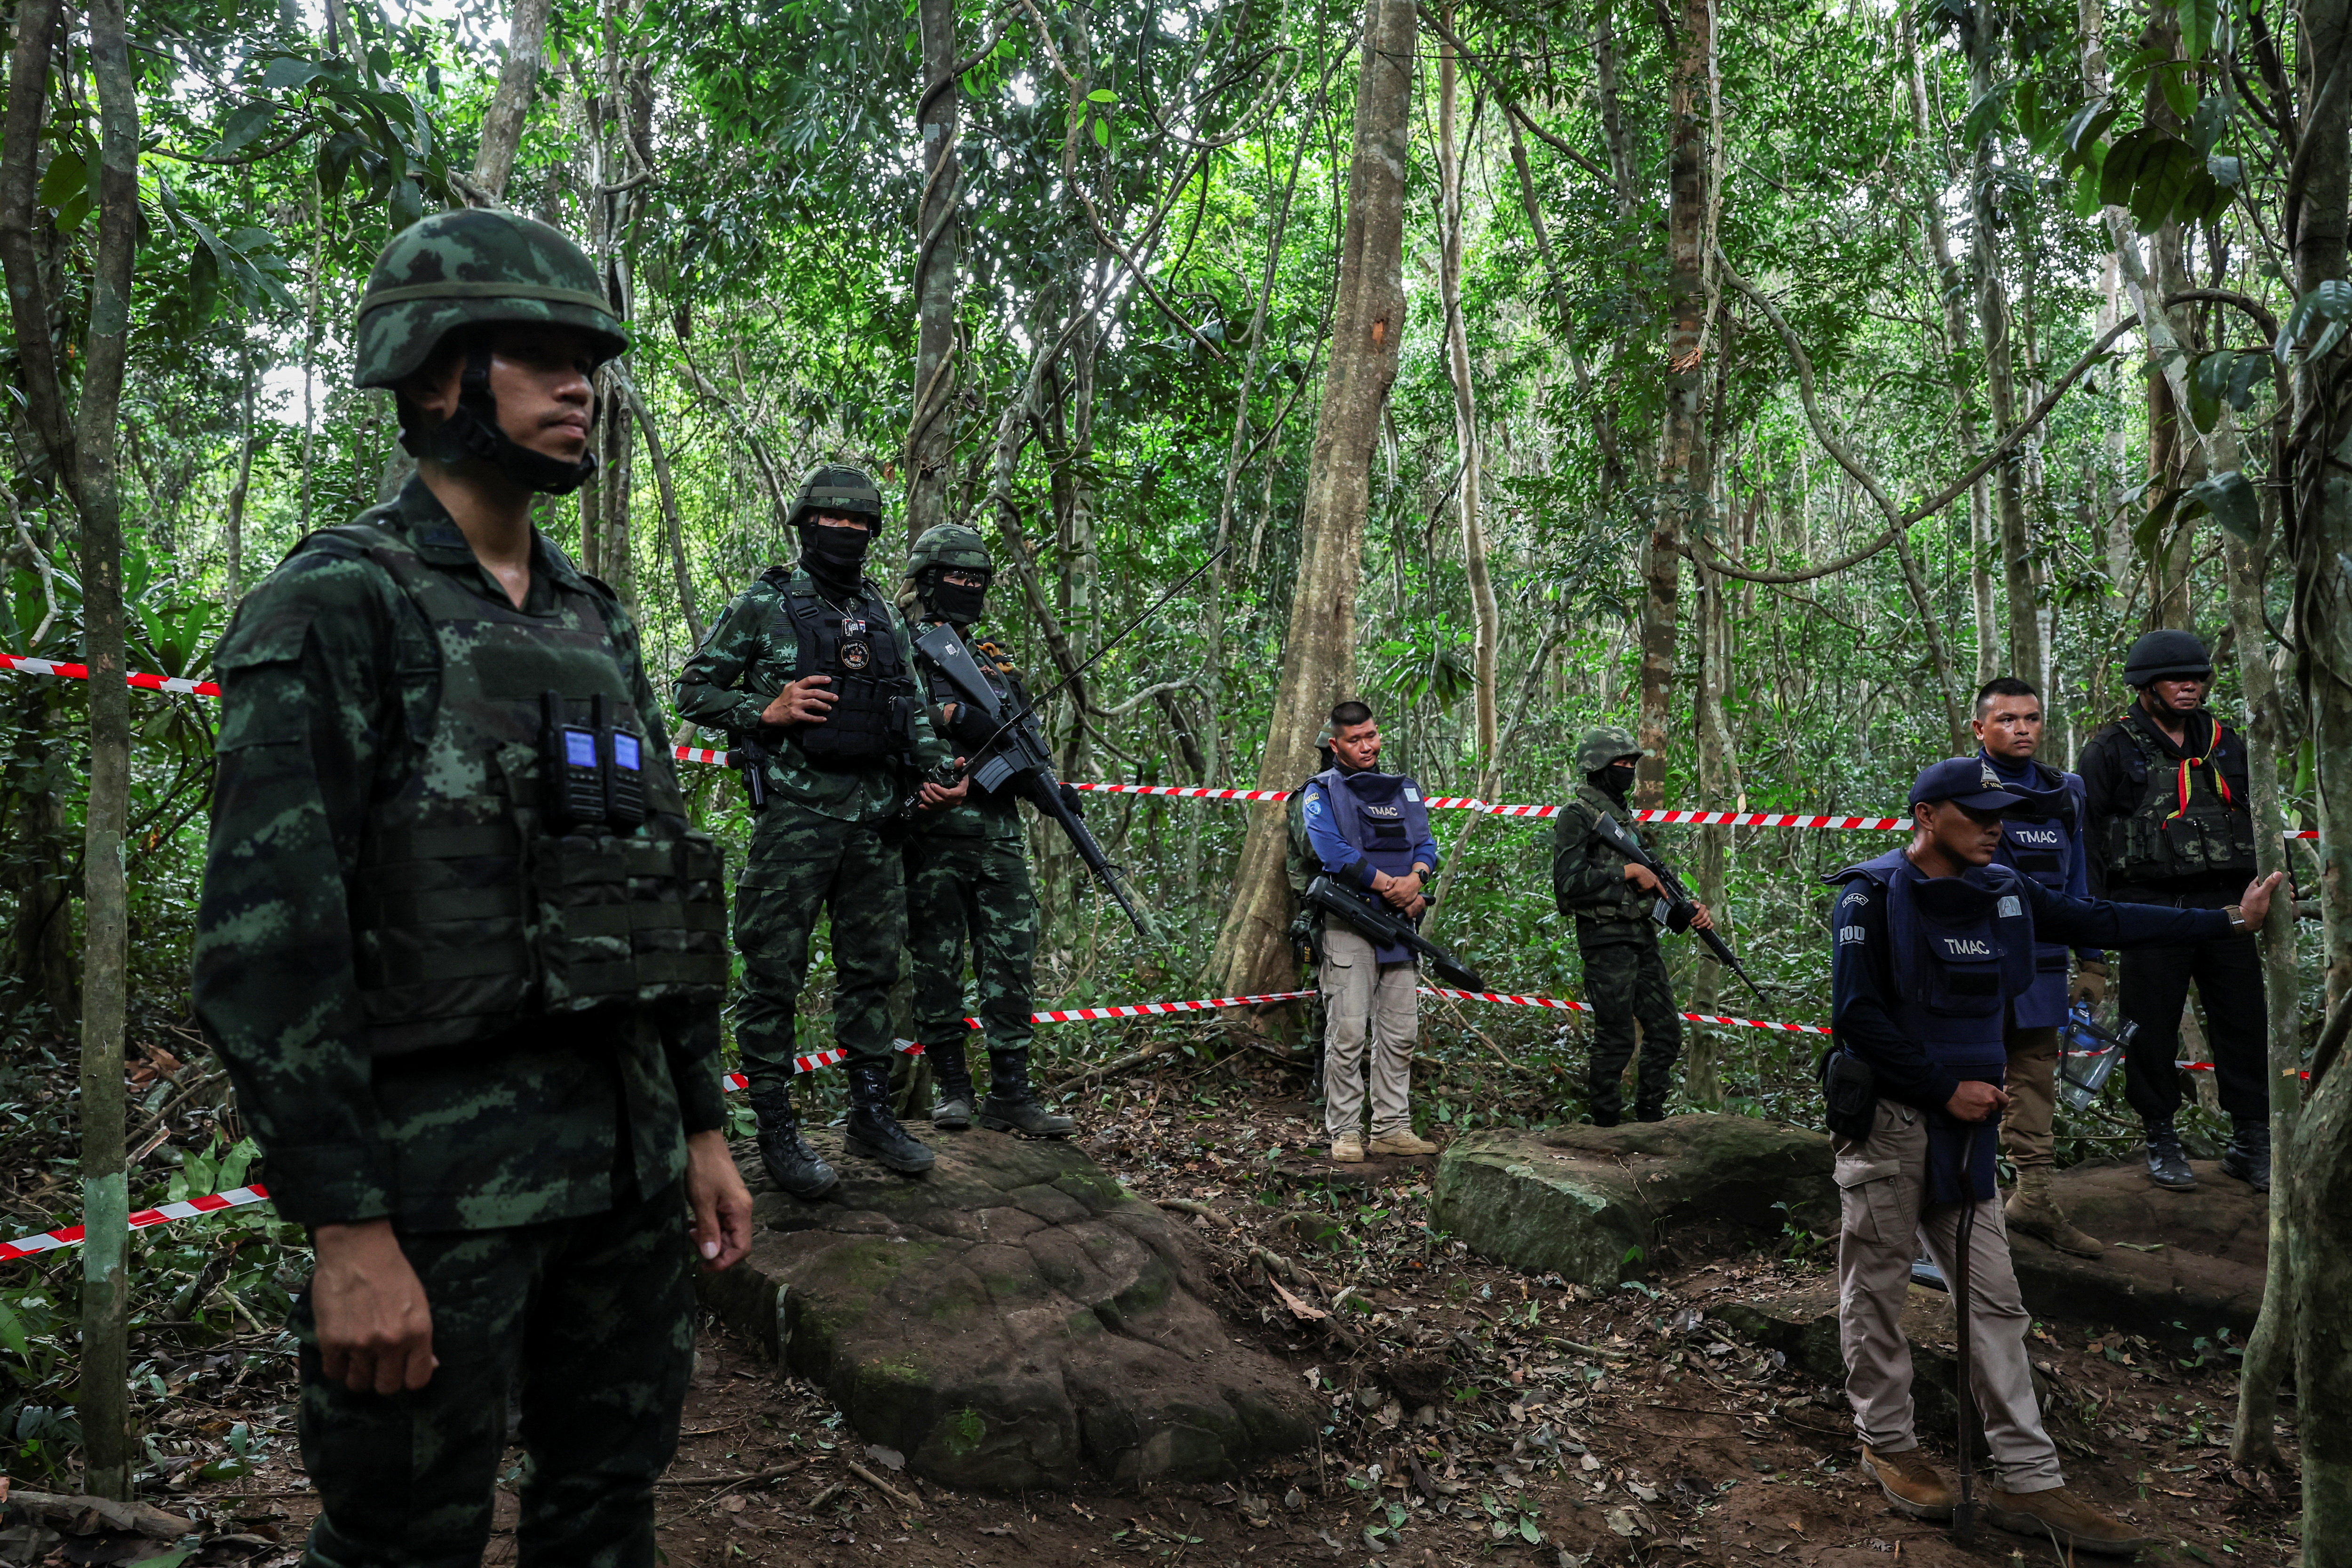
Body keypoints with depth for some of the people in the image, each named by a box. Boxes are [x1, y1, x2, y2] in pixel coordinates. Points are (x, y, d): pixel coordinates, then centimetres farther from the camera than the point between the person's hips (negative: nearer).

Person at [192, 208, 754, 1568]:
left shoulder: (598, 623, 12)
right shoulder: (335, 608, -9)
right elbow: (265, 940, -16)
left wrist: (705, 1125, 13)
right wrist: (347, 1227, -18)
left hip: (628, 1149, 7)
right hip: (441, 1166, -6)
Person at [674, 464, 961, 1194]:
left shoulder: (885, 615, 16)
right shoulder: (763, 605, 0)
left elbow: (914, 709, 21)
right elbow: (693, 689, 1)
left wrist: (937, 771, 5)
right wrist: (768, 711, -14)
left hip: (876, 821, 6)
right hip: (797, 815, -5)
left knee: (872, 969, 11)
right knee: (775, 975, -1)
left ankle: (871, 1113, 23)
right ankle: (776, 1128, 10)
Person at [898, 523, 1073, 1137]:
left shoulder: (995, 660, 20)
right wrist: (953, 717, -23)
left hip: (1000, 839, 5)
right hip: (934, 839, -5)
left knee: (1011, 966, 2)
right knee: (937, 968, 4)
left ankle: (1010, 1093, 7)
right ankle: (952, 1089, 15)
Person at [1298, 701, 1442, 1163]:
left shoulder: (1405, 789, 19)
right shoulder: (1322, 791, 1)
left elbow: (1426, 844, 10)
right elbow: (1333, 851, -13)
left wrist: (1415, 879, -12)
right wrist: (1391, 888, -15)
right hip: (1350, 923, -5)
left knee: (1400, 1033, 7)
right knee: (1347, 1033, -7)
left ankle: (1392, 1128, 14)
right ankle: (1344, 1133, 0)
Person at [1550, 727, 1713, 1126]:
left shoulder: (1625, 816, 17)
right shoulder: (1576, 816, -9)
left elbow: (1652, 879, 20)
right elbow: (1568, 883, -20)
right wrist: (1628, 872, -16)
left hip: (1643, 937, 8)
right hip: (1606, 941, -8)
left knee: (1666, 1032, 10)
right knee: (1615, 1041, -2)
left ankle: (1650, 1120, 22)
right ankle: (1607, 1128, 10)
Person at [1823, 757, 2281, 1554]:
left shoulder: (2003, 892, 7)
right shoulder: (1873, 896, -12)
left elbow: (2102, 922, 10)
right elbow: (1857, 1016, -16)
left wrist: (2228, 919, 7)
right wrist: (1946, 1087, -15)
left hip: (1962, 1120, 6)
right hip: (1885, 1118, -6)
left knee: (1995, 1300, 8)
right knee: (1878, 1289, 6)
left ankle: (2028, 1481, 14)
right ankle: (1888, 1445, 23)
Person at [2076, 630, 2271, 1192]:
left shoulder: (2226, 743, 14)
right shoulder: (2113, 749, 0)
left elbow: (2258, 819, 22)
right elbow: (2084, 833, -2)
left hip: (2225, 906, 4)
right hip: (2150, 908, -4)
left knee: (2245, 1024, 6)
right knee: (2152, 1029, 2)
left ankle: (2251, 1143, 17)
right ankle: (2161, 1141, 15)